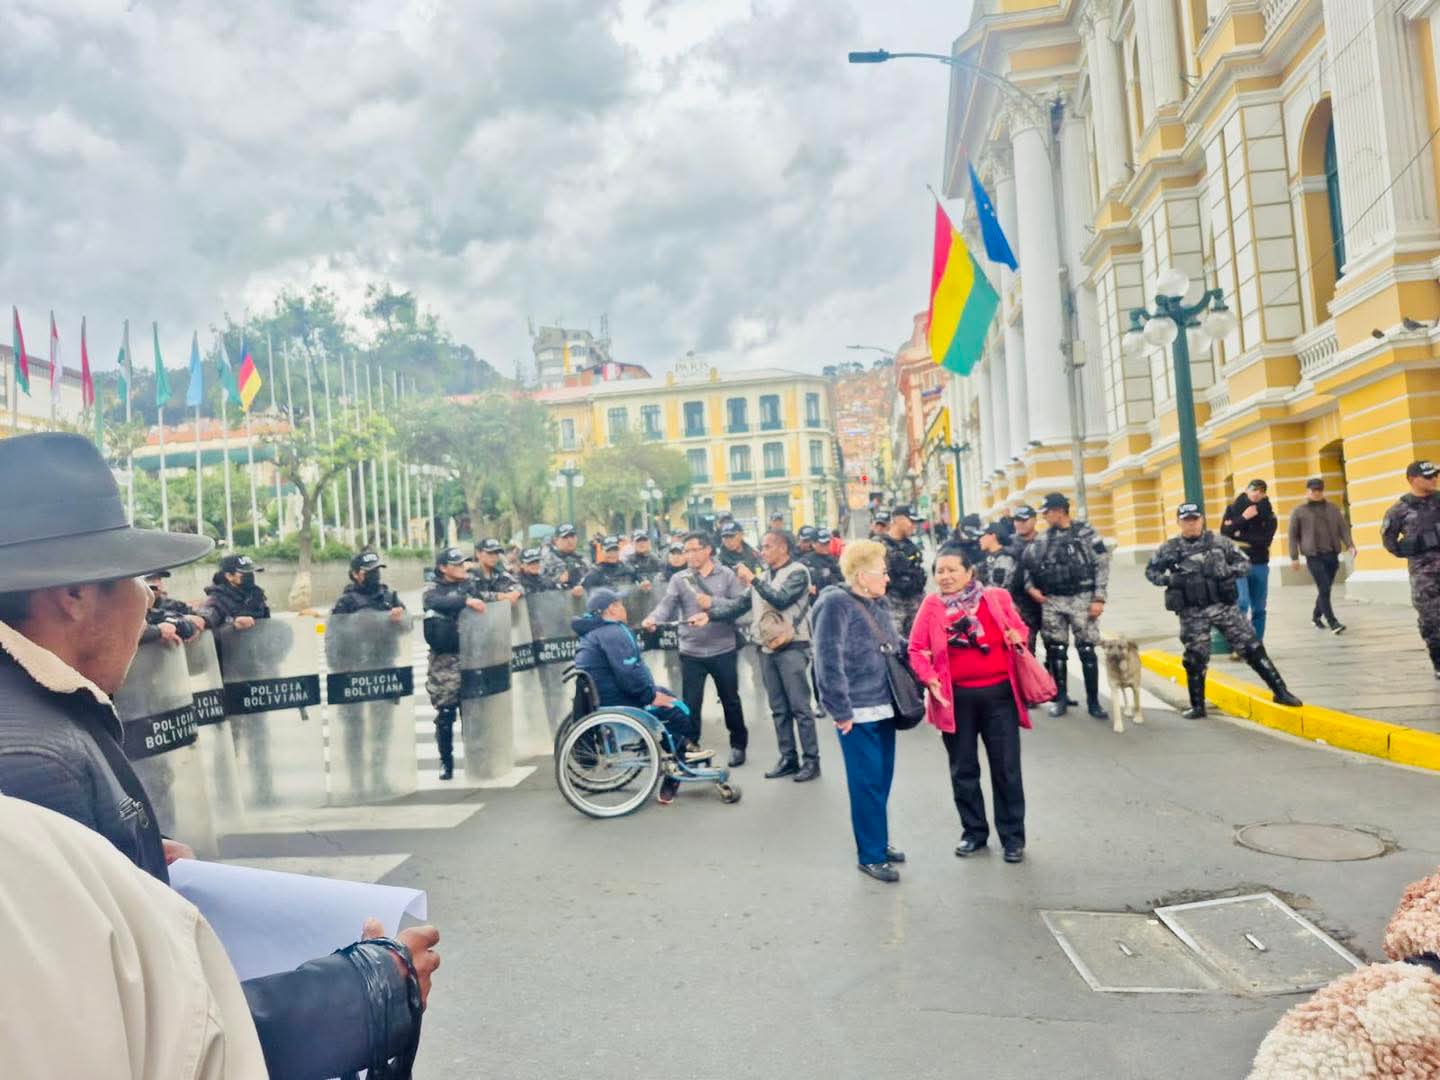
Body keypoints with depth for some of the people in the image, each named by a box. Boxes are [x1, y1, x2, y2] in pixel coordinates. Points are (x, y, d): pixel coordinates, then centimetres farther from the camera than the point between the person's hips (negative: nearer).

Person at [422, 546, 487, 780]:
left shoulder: (469, 583, 14)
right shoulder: (433, 591, -1)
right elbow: (440, 602, -22)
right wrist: (466, 601, -34)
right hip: (445, 662, -3)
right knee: (445, 713, -1)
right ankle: (446, 761, 13)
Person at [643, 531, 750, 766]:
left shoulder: (727, 575, -1)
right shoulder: (679, 579, 0)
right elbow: (667, 604, -13)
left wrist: (714, 603, -19)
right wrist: (653, 618, -33)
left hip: (723, 651, 0)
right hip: (691, 653, 1)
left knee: (730, 700, 14)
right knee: (690, 704, 4)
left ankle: (738, 744, 31)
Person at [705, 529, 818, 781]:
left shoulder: (798, 572, -5)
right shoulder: (763, 576, 17)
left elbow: (781, 600, -19)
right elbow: (738, 604, 12)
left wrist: (753, 580, -14)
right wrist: (709, 614, 1)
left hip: (792, 647, -7)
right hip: (767, 649, 7)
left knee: (799, 707, -4)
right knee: (779, 709, 11)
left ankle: (811, 759, 4)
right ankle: (788, 758, 18)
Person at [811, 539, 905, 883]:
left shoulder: (879, 603, 10)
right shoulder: (836, 605, -16)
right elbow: (829, 662, -20)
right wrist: (841, 711, -19)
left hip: (884, 706, 8)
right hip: (858, 713, -8)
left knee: (882, 781, 17)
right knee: (867, 784, 2)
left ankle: (878, 842, 32)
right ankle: (870, 855, 15)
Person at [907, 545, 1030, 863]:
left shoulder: (997, 597, -1)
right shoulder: (932, 605, -1)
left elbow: (1020, 630, 11)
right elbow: (917, 649, -1)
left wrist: (1017, 637, -11)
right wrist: (929, 679, -15)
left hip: (998, 693, 0)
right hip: (956, 697, 1)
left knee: (1006, 767, 7)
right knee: (963, 769, 13)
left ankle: (1013, 836, 23)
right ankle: (973, 832, 30)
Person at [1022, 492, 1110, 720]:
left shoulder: (1086, 534, -4)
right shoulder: (1043, 539, 7)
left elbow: (1102, 566, -5)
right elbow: (1028, 564, 15)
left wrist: (1099, 598, -11)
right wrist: (1030, 587, 0)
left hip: (1081, 599, -3)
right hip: (1051, 601, 4)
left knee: (1087, 650, -2)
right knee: (1055, 650, 7)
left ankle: (1093, 702, 9)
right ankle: (1060, 698, 19)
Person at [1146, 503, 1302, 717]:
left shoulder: (1220, 542, 0)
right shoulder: (1169, 549, 0)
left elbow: (1245, 563, 6)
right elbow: (1150, 571, 9)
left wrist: (1227, 571, -14)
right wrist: (1169, 580, -10)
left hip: (1224, 606, 0)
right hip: (1192, 612, 0)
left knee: (1251, 647, 0)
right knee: (1195, 659, 6)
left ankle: (1280, 691, 12)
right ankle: (1197, 706, 20)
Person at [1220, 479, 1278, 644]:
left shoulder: (1269, 515, 5)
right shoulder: (1233, 509, 3)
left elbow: (1266, 540, -9)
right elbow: (1224, 532, -10)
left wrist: (1241, 537, -12)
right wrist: (1243, 518, -15)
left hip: (1260, 565, 3)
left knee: (1258, 609, 7)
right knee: (1242, 603, -19)